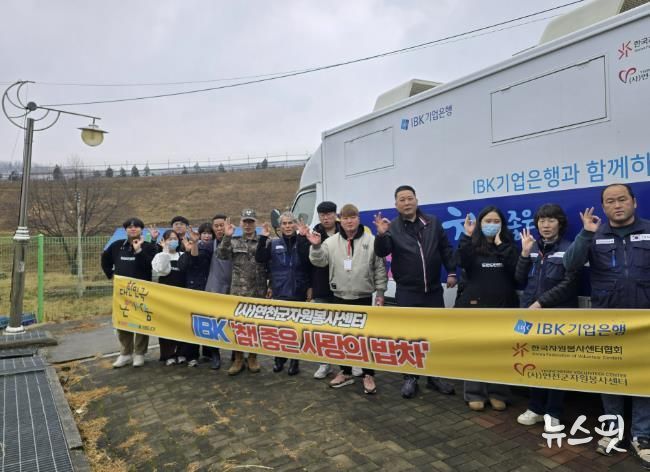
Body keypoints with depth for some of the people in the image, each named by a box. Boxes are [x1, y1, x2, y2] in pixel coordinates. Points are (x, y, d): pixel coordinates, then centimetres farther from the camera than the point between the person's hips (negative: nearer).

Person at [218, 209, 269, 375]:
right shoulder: (234, 241, 7)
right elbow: (222, 255, -9)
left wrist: (270, 285, -6)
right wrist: (227, 237, -21)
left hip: (258, 291, -1)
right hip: (238, 290, 1)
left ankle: (252, 358, 22)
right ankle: (238, 359, 18)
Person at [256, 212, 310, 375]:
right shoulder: (273, 243, 5)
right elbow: (260, 258, -7)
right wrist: (263, 238, -12)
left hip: (298, 293, -1)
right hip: (279, 293, 2)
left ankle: (294, 361, 20)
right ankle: (279, 358, 25)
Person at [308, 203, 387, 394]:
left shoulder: (371, 241, -4)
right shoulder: (331, 242, 2)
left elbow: (380, 268, -1)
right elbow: (319, 261, -4)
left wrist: (380, 292, -3)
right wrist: (316, 246, -21)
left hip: (363, 297, -2)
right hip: (339, 297, 3)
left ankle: (368, 375, 18)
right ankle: (346, 372, 27)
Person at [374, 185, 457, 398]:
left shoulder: (433, 222, 5)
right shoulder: (393, 228, -2)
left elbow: (445, 249, 9)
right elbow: (381, 252, -15)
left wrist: (451, 272, 2)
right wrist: (381, 235, -32)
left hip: (433, 290, 3)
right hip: (407, 293, -2)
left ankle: (434, 376, 26)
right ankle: (410, 377, 20)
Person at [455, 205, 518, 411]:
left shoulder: (508, 245, 8)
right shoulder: (472, 245, 3)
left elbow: (515, 268, -11)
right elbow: (462, 262, -18)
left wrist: (500, 244, -13)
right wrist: (467, 236, -21)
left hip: (503, 306, 2)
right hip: (475, 306, -1)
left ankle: (498, 393, 20)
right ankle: (474, 394, 13)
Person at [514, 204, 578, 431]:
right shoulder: (532, 247, 8)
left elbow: (568, 284, -12)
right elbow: (520, 280, 4)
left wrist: (540, 302, -15)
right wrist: (525, 253, -8)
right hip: (531, 314, 4)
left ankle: (553, 413, 21)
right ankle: (536, 408, 26)